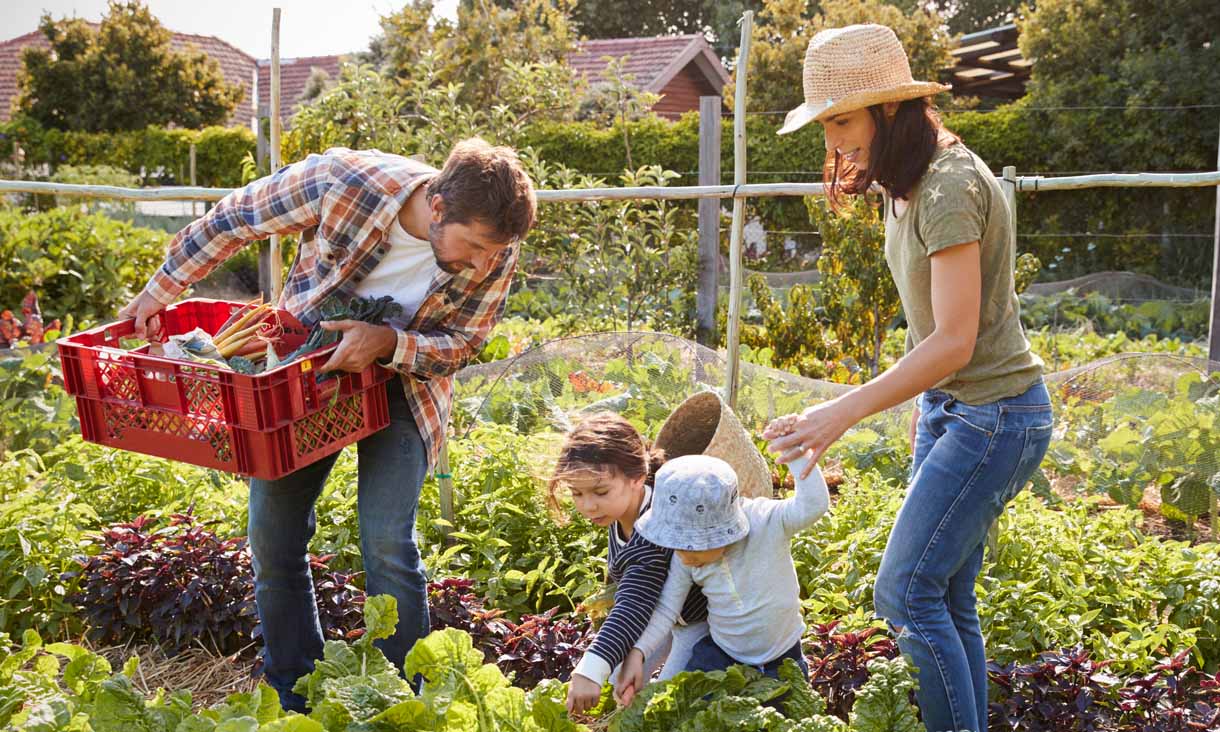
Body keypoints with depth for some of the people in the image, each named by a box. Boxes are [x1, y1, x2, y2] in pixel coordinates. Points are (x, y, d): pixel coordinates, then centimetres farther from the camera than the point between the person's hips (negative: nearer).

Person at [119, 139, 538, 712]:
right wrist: (162, 287, -2)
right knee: (272, 541, 4)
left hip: (404, 381, -1)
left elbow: (459, 345, -10)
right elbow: (233, 219, -11)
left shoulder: (497, 251, -24)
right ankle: (291, 701, 24)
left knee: (386, 546, -14)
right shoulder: (341, 180, -29)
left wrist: (388, 343, -31)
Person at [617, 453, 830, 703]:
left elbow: (814, 505, -43)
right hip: (719, 654, 2)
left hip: (780, 662, -2)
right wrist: (637, 652, -22)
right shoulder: (684, 558, -16)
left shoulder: (767, 522, -28)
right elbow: (666, 608, -10)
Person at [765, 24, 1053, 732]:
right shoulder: (909, 183, 9)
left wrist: (843, 412, -26)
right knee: (948, 600, 11)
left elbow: (954, 341, -25)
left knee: (906, 592, -10)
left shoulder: (950, 187, -20)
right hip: (947, 405, 9)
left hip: (994, 414, -9)